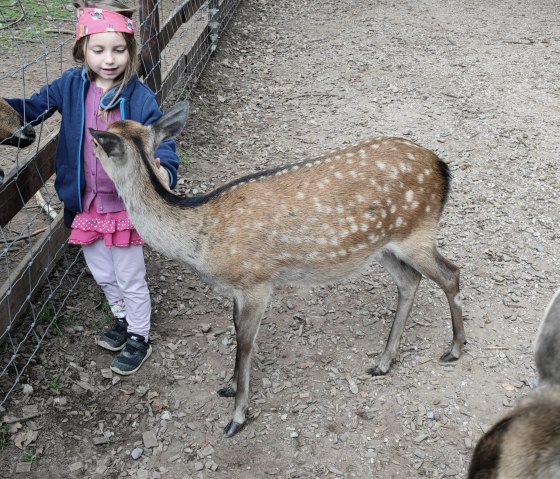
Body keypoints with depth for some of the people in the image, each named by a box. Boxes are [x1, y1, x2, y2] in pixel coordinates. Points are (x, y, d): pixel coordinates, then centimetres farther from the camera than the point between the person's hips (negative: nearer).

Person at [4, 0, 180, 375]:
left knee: (130, 278, 12)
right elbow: (33, 108, 6)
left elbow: (160, 140, -23)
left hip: (125, 205, -4)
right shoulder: (72, 85, -5)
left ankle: (139, 337, 34)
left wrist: (164, 171, -44)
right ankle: (123, 320, 49)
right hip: (85, 204, 5)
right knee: (102, 275, 23)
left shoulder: (140, 97, -17)